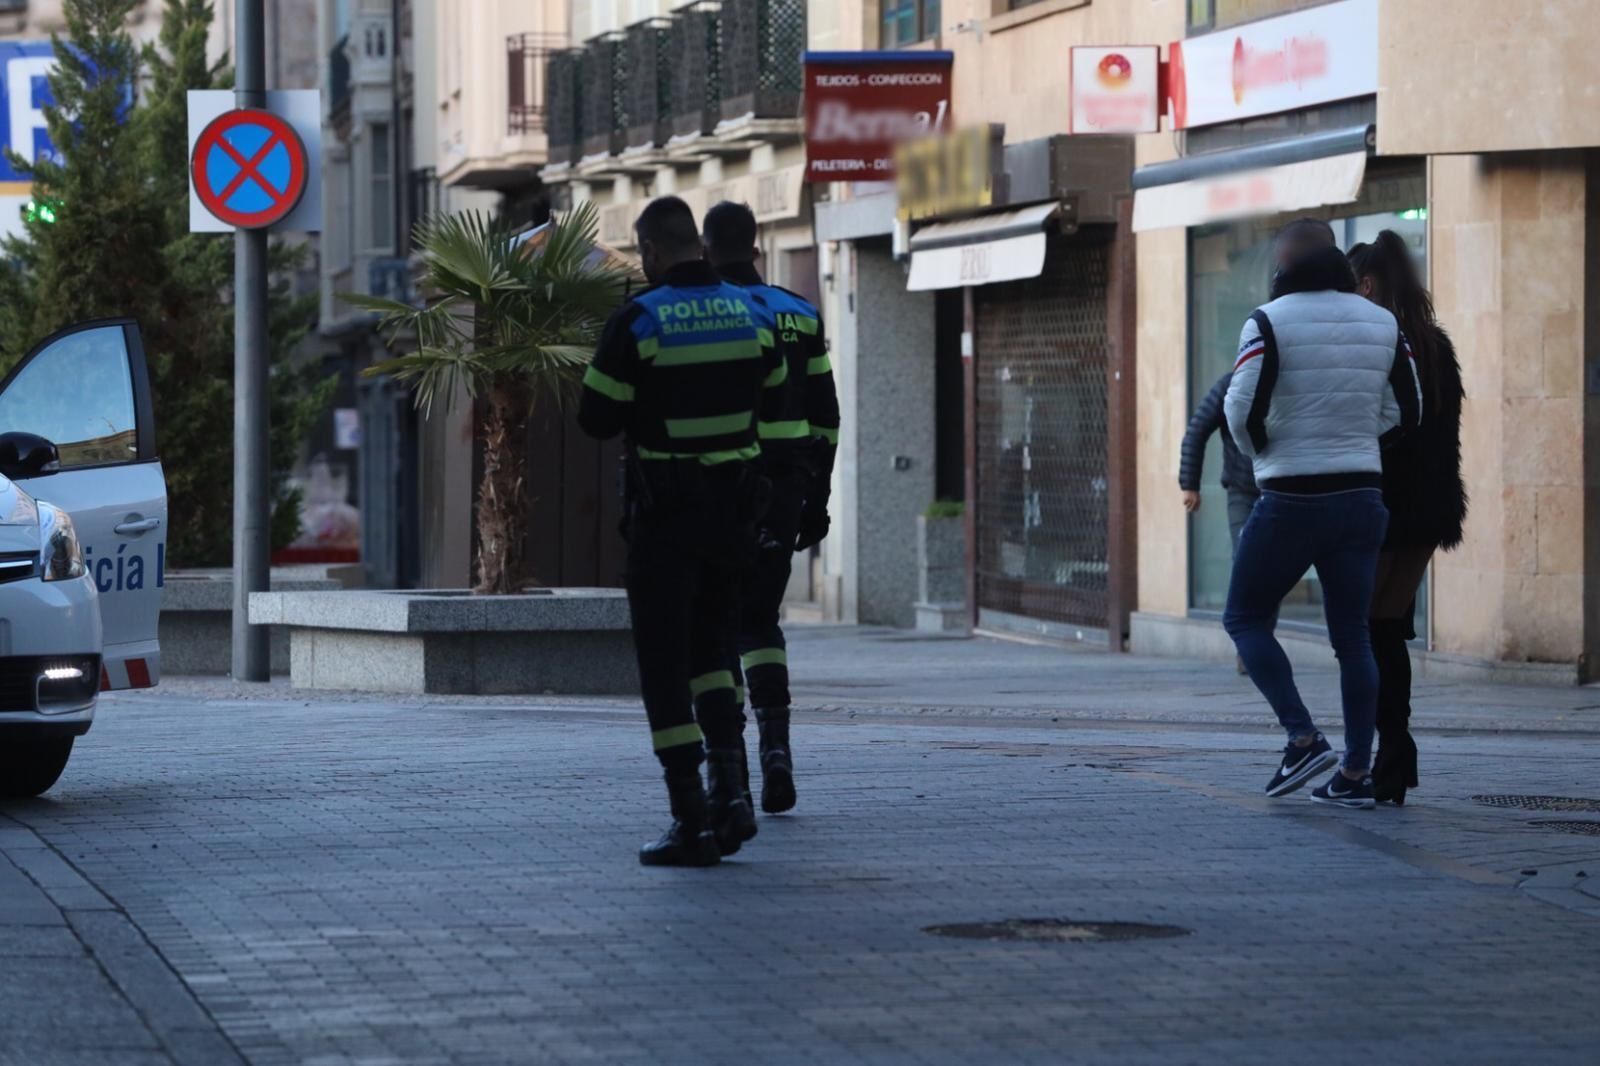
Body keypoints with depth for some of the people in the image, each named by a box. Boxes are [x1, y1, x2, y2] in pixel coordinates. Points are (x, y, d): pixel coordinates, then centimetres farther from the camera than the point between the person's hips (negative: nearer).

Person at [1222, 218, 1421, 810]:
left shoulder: (1270, 322, -11)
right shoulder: (1383, 323, 6)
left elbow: (1242, 410, -16)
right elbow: (1405, 412, 10)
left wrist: (1259, 450, 5)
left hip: (1290, 501, -5)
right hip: (1360, 498, 5)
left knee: (1245, 617, 10)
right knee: (1352, 634, 9)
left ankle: (1303, 738, -6)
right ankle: (1355, 775, 7)